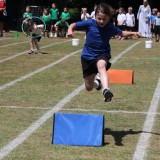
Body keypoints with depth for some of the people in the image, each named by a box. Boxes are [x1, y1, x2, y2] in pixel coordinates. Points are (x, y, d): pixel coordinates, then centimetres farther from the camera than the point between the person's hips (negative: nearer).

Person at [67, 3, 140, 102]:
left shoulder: (111, 27, -9)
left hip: (103, 54, -1)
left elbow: (122, 33, 10)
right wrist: (70, 30, -30)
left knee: (101, 65, -42)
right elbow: (74, 25, -8)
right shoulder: (90, 23, -15)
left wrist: (132, 33, -5)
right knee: (89, 88, 9)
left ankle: (106, 90, -61)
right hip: (88, 56, 1)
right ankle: (97, 83, 48)